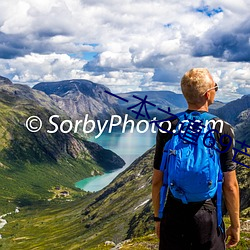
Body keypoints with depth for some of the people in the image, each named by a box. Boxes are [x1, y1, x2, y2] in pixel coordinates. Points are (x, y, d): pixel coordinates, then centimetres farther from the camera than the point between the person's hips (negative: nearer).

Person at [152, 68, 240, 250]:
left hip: (173, 216, 2)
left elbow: (157, 180, 0)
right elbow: (230, 185, -8)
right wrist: (235, 225, 4)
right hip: (208, 216, -2)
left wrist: (158, 217, 13)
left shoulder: (167, 128, -5)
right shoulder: (223, 130, -10)